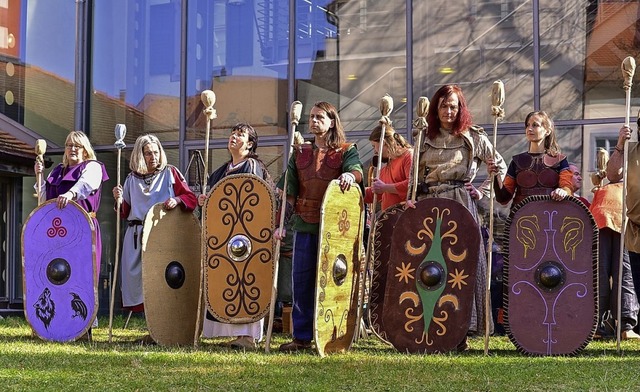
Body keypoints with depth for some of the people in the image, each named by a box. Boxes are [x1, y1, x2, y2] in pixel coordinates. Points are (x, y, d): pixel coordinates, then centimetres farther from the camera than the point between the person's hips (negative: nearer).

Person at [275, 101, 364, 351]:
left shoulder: (345, 151, 5)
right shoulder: (300, 153, 15)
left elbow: (356, 169, -15)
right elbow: (289, 190, 12)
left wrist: (350, 175, -39)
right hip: (305, 224, 3)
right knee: (301, 281, 3)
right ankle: (302, 337, 10)